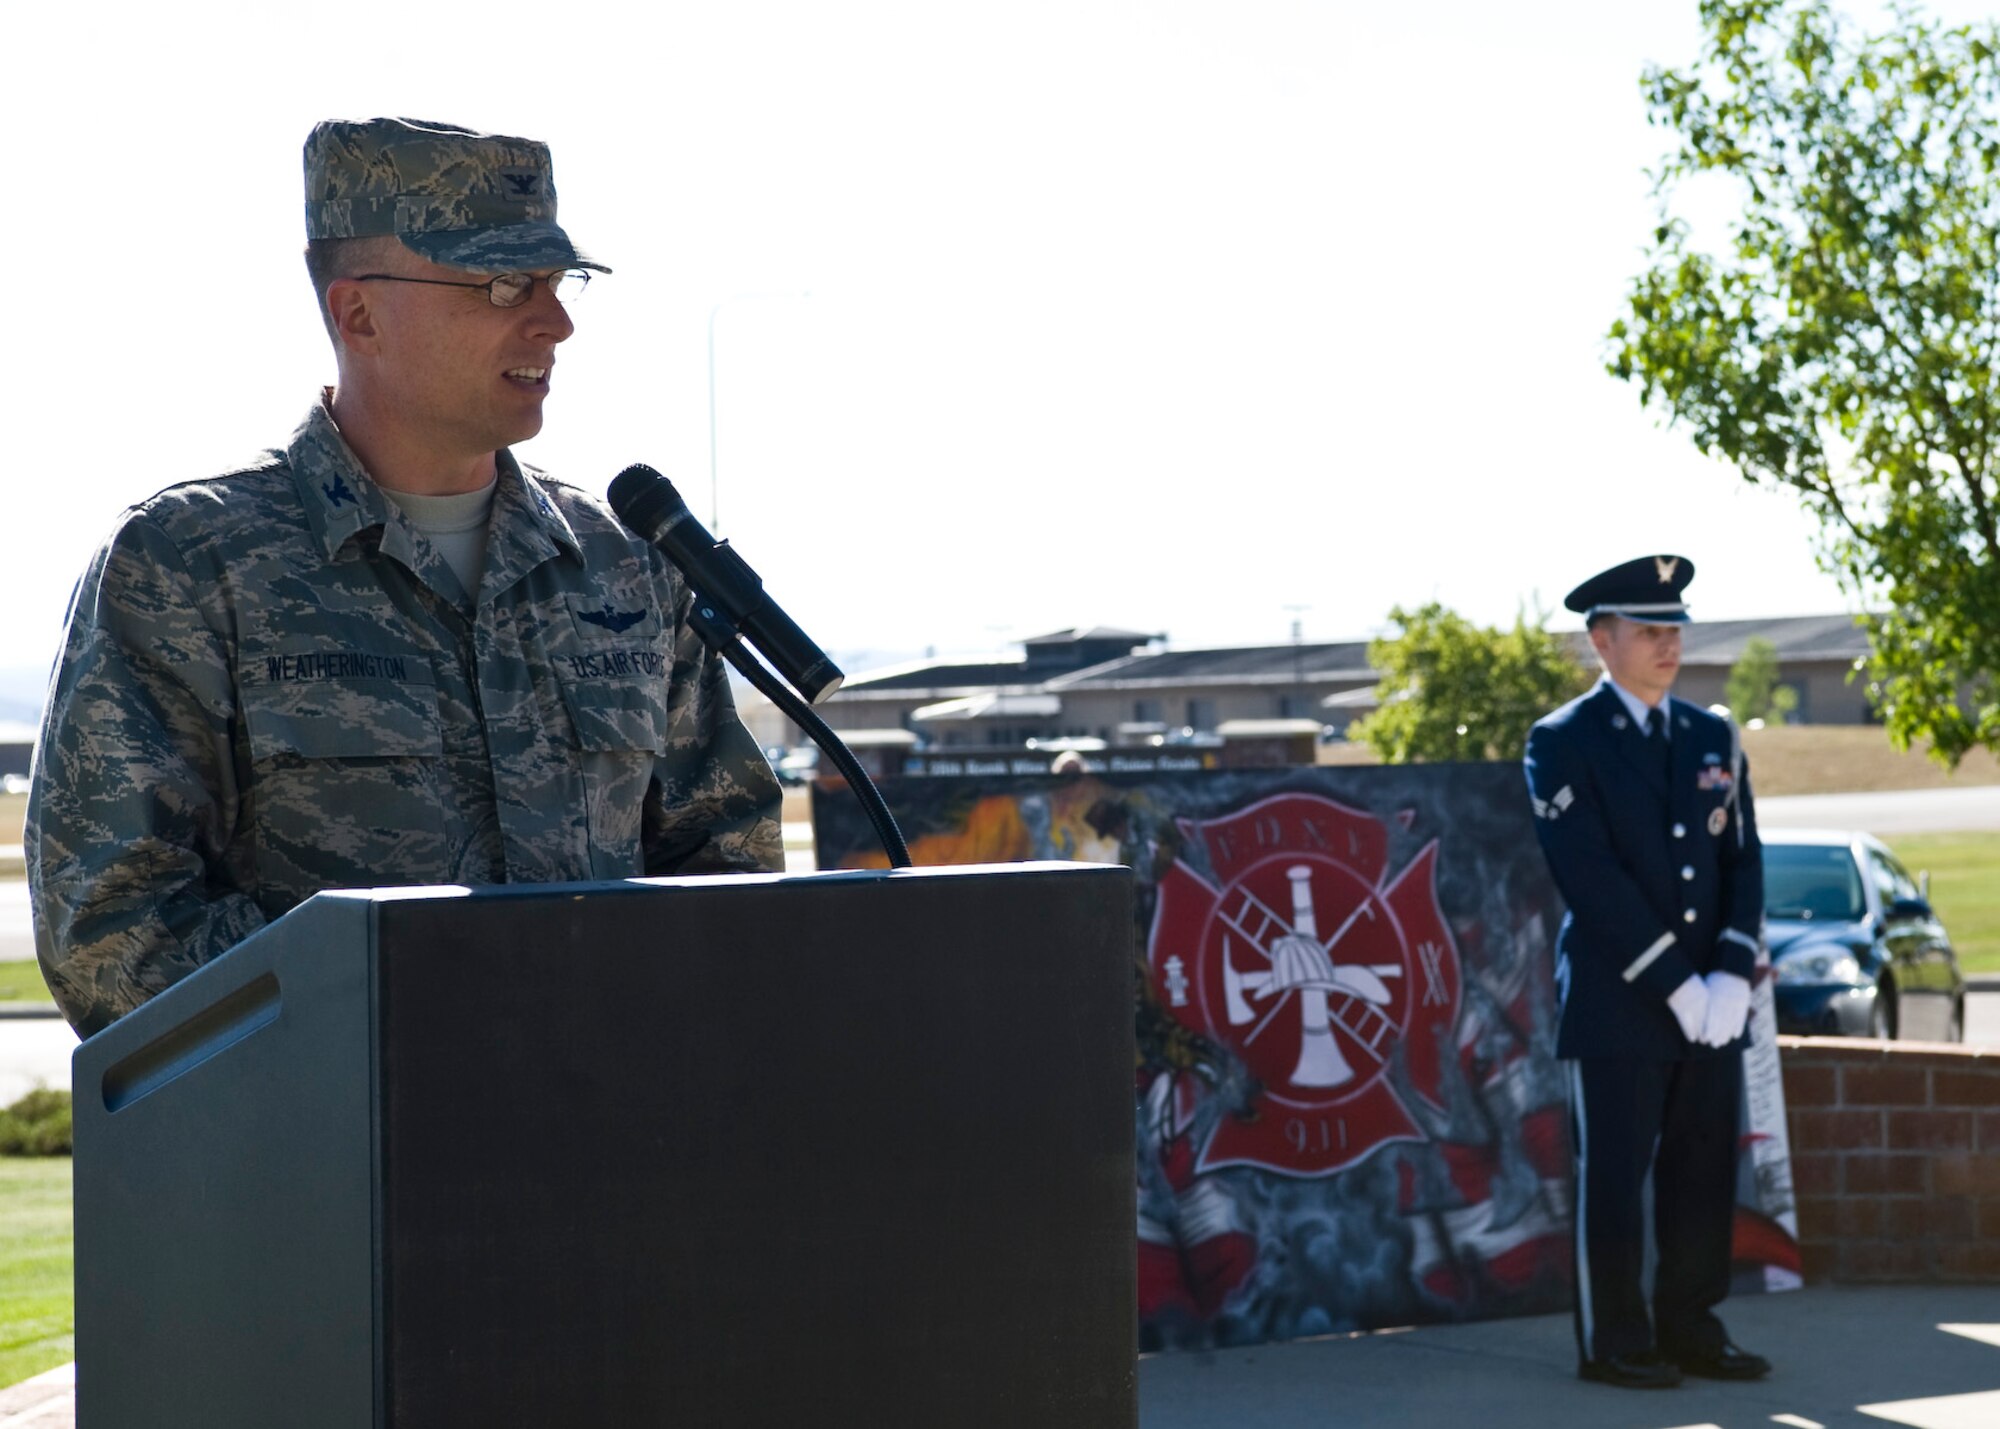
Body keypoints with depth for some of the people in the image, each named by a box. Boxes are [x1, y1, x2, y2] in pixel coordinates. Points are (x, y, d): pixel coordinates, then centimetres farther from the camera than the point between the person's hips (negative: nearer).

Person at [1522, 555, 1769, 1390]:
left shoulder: (1714, 739, 12)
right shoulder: (1562, 744, -5)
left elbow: (1743, 865, 8)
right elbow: (1594, 882, -13)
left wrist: (1731, 980, -7)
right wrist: (1677, 987, -16)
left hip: (1712, 1005, 5)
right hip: (1615, 1007, -5)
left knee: (1705, 1179, 8)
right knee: (1613, 1181, 0)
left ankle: (1691, 1333, 18)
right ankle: (1613, 1345, 10)